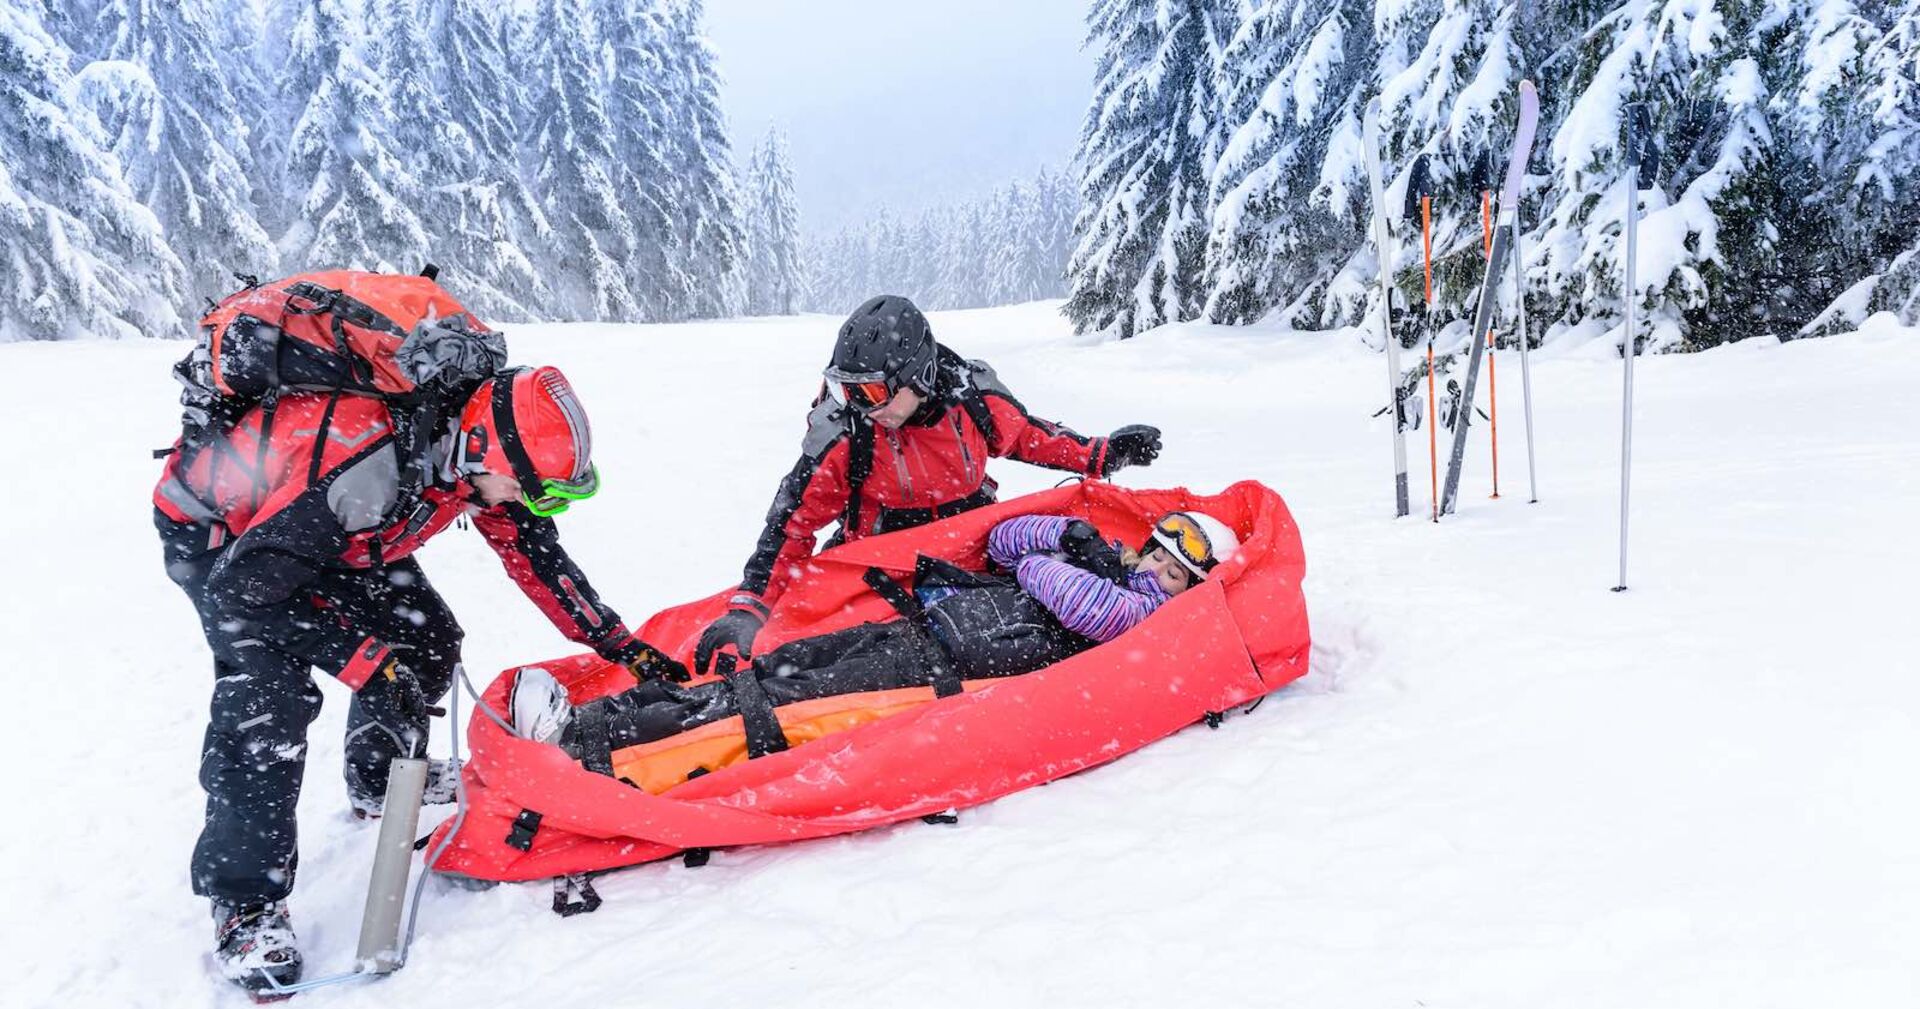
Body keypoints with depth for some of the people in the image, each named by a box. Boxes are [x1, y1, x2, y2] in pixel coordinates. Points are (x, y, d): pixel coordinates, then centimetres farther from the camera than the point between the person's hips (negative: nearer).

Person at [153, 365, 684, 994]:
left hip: (326, 527, 7)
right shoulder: (367, 472, -43)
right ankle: (245, 906, -12)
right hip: (215, 528, -7)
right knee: (270, 688, -22)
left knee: (426, 638, 3)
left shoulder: (480, 450, -19)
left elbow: (537, 554, -5)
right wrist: (364, 662, -34)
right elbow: (245, 588, -34)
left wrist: (619, 644, -5)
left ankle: (381, 780, 30)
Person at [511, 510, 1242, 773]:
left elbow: (1064, 593, -12)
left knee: (775, 707, -18)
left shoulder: (1142, 615, 2)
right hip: (910, 623, 7)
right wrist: (1069, 533, 15)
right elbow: (1002, 542, 27)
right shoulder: (1099, 567, 27)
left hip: (936, 670, -7)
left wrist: (1035, 565, 7)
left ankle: (585, 755, -23)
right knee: (770, 668, -8)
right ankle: (581, 718, -14)